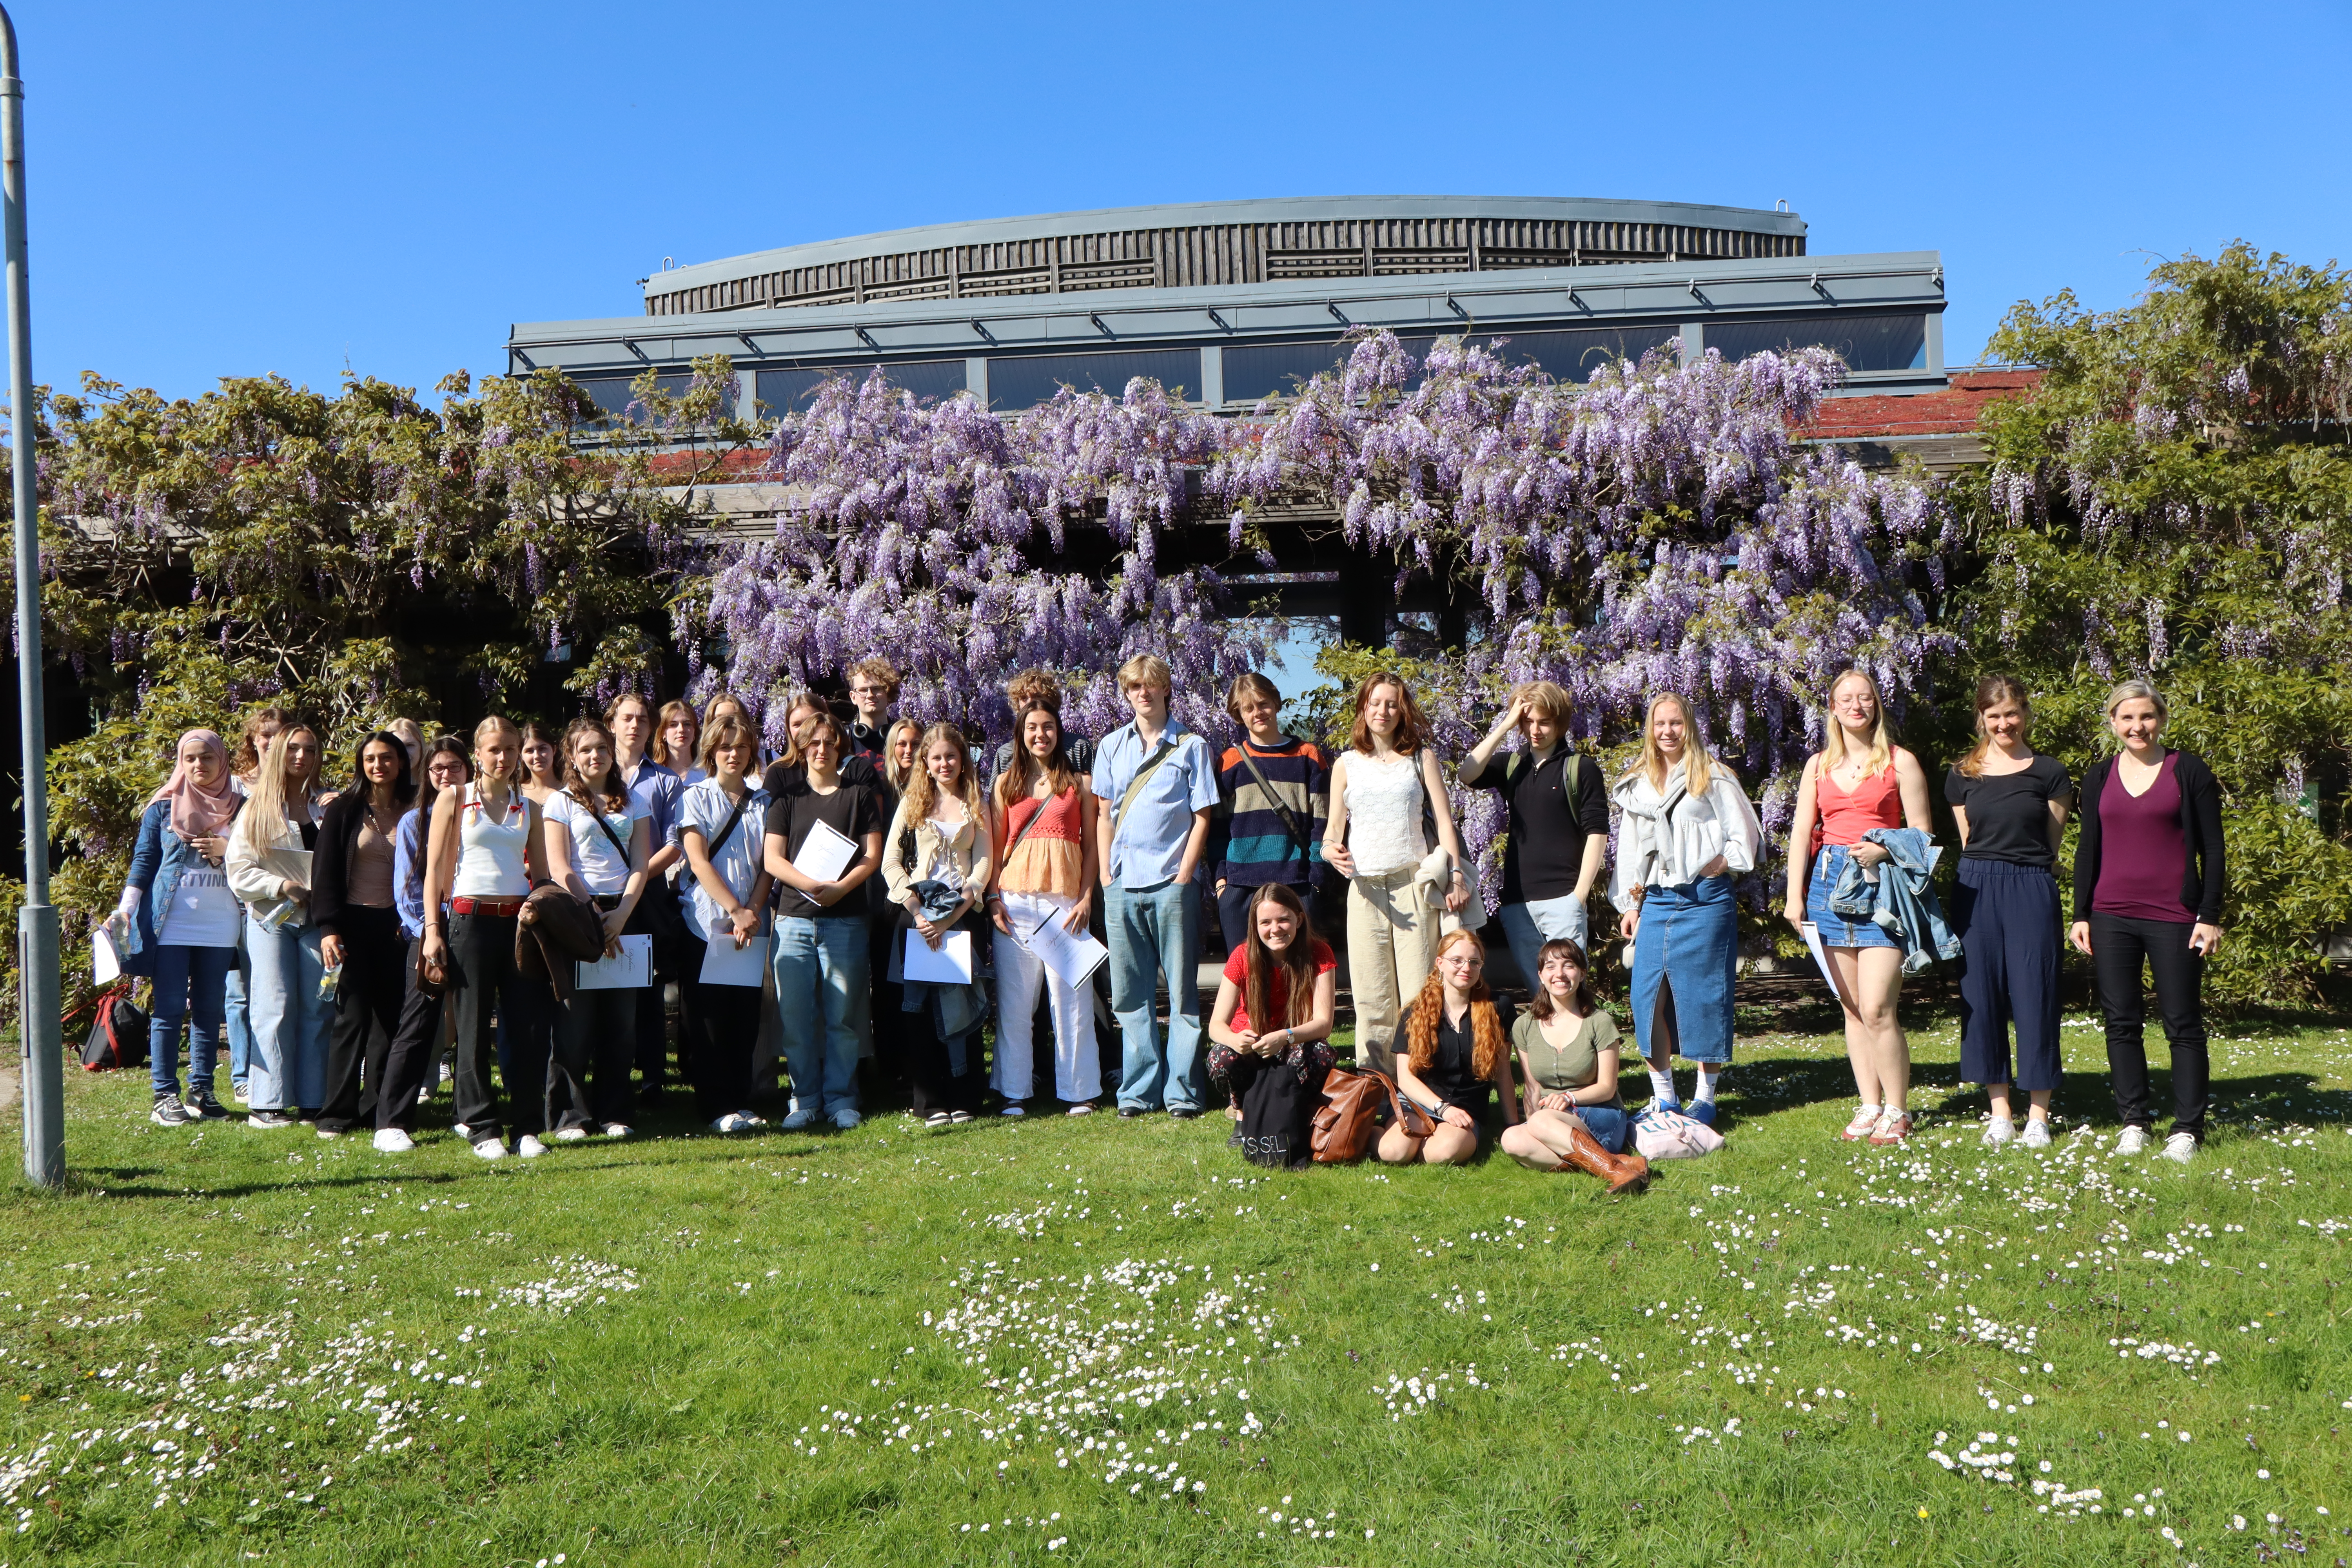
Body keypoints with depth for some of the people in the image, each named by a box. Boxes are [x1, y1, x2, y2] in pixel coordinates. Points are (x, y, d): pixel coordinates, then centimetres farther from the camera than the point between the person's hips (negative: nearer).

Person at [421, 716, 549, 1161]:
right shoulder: (455, 798, 4)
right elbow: (435, 869, 1)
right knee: (474, 1028, 1)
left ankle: (527, 1128, 7)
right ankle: (483, 1129, 10)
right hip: (470, 919, -3)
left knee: (530, 1025, -1)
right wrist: (433, 930, -7)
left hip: (519, 920, 3)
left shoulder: (528, 807, 13)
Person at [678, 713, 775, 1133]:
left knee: (746, 1019, 4)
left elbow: (767, 864, 6)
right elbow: (698, 862, -6)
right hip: (707, 921, -3)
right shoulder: (696, 798, 2)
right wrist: (735, 909, -13)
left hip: (752, 924, 3)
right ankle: (717, 1108, 4)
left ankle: (741, 1103, 11)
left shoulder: (763, 802, 11)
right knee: (711, 1020, -1)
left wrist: (753, 912, -8)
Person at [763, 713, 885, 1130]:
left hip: (845, 920, -1)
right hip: (794, 919, 1)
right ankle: (805, 1099, 10)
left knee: (841, 1016, 0)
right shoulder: (787, 797, 12)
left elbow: (872, 855, 3)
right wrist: (811, 885, -14)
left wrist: (840, 887, -15)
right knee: (796, 1016, 0)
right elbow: (773, 859, 4)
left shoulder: (860, 795, 10)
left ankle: (840, 1099, 9)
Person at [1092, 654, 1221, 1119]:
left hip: (1172, 884, -3)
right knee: (1130, 994, 6)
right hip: (1122, 886, 3)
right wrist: (1105, 872, 4)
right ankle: (1138, 1090, 13)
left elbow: (1202, 816, 1)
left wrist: (1184, 875, -7)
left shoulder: (1192, 746, 4)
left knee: (1182, 992, 0)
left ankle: (1182, 1091, 5)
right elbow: (1103, 814, 13)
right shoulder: (1111, 746, 13)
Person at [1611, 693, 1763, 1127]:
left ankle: (1705, 1099, 9)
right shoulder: (1637, 785, 16)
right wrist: (1630, 905, 14)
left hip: (1705, 901, -4)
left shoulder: (1713, 778, 3)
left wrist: (1716, 867, -11)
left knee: (1703, 998, -2)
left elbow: (1744, 837, 3)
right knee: (1649, 998, -1)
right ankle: (1664, 1099, 10)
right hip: (1656, 902, 4)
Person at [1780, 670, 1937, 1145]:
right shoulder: (1818, 765, 14)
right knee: (1852, 1009, 8)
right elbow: (1801, 831, 11)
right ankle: (1869, 1106, 16)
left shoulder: (1900, 762, 3)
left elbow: (1922, 832, 2)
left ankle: (1897, 1111, 2)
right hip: (1830, 882, 4)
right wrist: (1794, 896, 3)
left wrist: (1883, 850, -17)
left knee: (1877, 1009, -11)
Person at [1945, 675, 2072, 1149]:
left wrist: (2023, 874, 6)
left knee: (2034, 997, -2)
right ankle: (2000, 1112, 14)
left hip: (2031, 891, -2)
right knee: (1982, 998, 4)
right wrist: (1988, 873, 8)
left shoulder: (2049, 773, 2)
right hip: (1976, 891, 2)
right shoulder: (1962, 775, 8)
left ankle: (2038, 1115, 8)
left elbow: (2052, 846, 6)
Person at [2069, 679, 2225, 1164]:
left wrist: (2210, 916, -5)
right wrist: (2080, 915, 7)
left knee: (2183, 1024, 1)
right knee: (2121, 1022, 6)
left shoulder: (2189, 771, 1)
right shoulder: (2099, 777, 9)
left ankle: (2187, 1129, 8)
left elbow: (2212, 849, 1)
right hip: (2111, 917, 3)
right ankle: (2134, 1122, 15)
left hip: (2174, 916, -3)